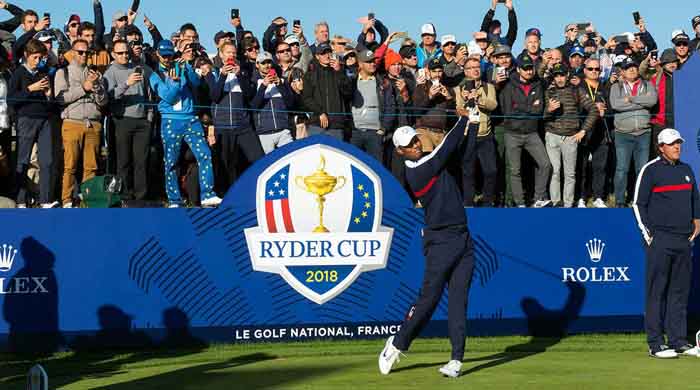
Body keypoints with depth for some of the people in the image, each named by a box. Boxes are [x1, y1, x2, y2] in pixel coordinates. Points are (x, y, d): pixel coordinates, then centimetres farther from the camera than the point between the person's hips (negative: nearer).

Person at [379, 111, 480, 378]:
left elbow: (465, 152, 15)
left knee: (458, 301, 0)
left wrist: (473, 124, 4)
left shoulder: (433, 162, 14)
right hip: (440, 242, -7)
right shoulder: (416, 171, -11)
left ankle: (456, 360, -1)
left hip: (463, 240, 7)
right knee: (428, 298, -6)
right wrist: (466, 119, -3)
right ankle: (397, 345, 14)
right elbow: (447, 148, -13)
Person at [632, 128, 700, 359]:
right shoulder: (650, 170, -3)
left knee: (680, 292, 8)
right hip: (660, 240, -6)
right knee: (656, 292, -4)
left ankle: (678, 342, 14)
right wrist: (648, 234, -8)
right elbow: (638, 204, -4)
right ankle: (655, 344, -1)